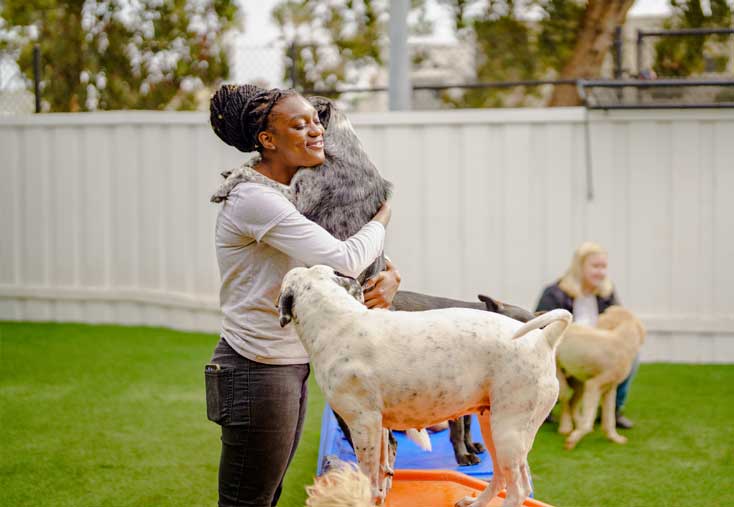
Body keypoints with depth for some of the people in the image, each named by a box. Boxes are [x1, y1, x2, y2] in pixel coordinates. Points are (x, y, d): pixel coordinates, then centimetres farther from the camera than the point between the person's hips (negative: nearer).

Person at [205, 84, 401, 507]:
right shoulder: (254, 199, -19)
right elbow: (344, 260, -25)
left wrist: (390, 277, -5)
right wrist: (383, 218, -5)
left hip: (290, 367, 10)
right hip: (257, 372, -10)